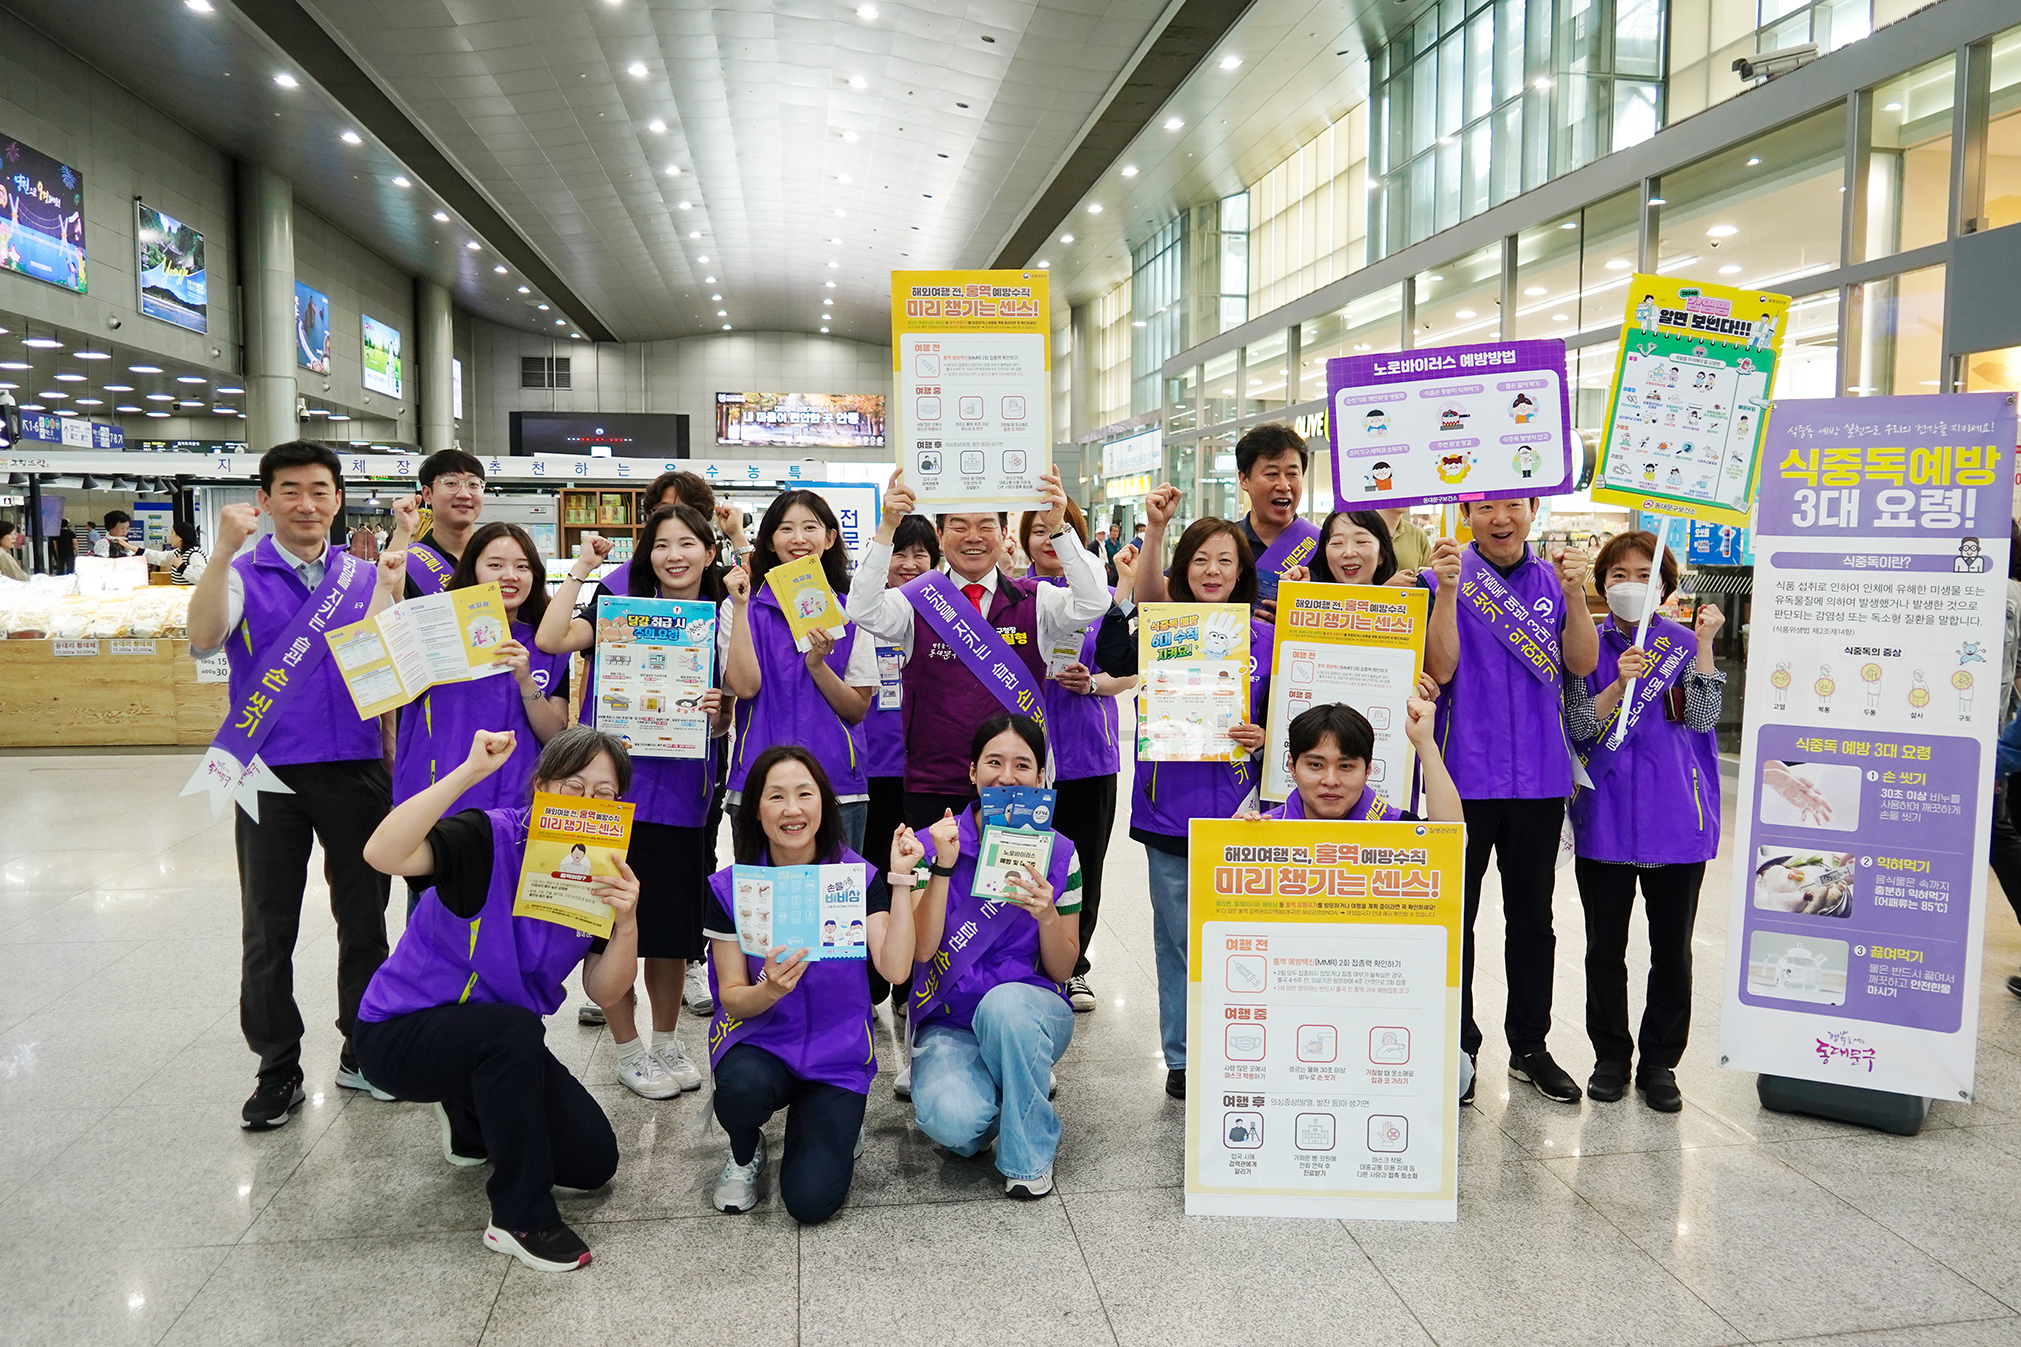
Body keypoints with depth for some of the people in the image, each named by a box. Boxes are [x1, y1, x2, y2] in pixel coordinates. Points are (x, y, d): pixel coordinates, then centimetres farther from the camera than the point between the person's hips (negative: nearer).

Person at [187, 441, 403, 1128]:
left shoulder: (364, 575, 9)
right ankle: (278, 1069, 20)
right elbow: (204, 640, -19)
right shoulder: (242, 574, 2)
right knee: (268, 930, 6)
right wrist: (224, 549, -23)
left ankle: (362, 1053, 24)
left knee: (363, 917, 10)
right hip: (270, 771, -2)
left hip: (355, 767, 2)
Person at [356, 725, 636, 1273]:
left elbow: (604, 991, -9)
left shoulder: (600, 875, -6)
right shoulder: (490, 838, -23)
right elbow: (383, 854, -42)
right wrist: (470, 772, -47)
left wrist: (626, 922, -28)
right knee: (514, 1027, -37)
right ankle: (520, 1218, -19)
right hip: (403, 1031, -6)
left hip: (504, 1044, 6)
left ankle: (474, 1119, 28)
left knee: (594, 1160, 0)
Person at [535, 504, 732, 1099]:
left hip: (681, 791, 2)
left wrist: (717, 711, -10)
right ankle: (629, 1049, 21)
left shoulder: (721, 621, 8)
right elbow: (552, 639, -18)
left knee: (673, 922, 11)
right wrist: (581, 567, -11)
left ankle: (667, 1038, 30)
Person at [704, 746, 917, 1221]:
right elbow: (731, 998, -6)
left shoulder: (858, 876, -7)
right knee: (741, 1087, -36)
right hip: (759, 1039, 0)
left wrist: (901, 880, -25)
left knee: (812, 1200, -17)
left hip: (838, 1050, 0)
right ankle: (745, 1154, 2)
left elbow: (895, 968, -20)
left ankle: (837, 1125, 19)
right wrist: (769, 990, -29)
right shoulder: (729, 888, -7)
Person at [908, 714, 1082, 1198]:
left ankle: (1030, 1149, -11)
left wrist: (1047, 914, -20)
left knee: (1004, 1003, -36)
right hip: (949, 1023, -1)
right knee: (951, 1119, -31)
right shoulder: (935, 843, -3)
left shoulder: (1058, 853, 0)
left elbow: (1062, 970, 0)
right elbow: (921, 950, -12)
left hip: (1031, 1015, 1)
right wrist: (943, 868, -23)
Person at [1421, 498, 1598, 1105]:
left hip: (1539, 775, 4)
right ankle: (1458, 1050, 17)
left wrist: (1574, 594, -16)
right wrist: (1446, 590, -22)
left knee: (1533, 916, 14)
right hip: (1464, 773, -3)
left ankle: (1530, 1047, 28)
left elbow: (1582, 664, -3)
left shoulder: (1553, 579, 7)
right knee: (1455, 915, 4)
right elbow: (1440, 669, -12)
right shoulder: (1448, 573, -3)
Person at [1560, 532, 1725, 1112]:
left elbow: (1703, 718, -7)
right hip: (1606, 818, 0)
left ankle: (1660, 1062, 21)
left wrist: (1704, 645, -14)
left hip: (1677, 817, 1)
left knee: (1672, 948, 8)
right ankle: (1611, 1056, 23)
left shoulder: (1683, 643, 5)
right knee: (1605, 945, 8)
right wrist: (1620, 683, -20)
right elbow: (1579, 727, -5)